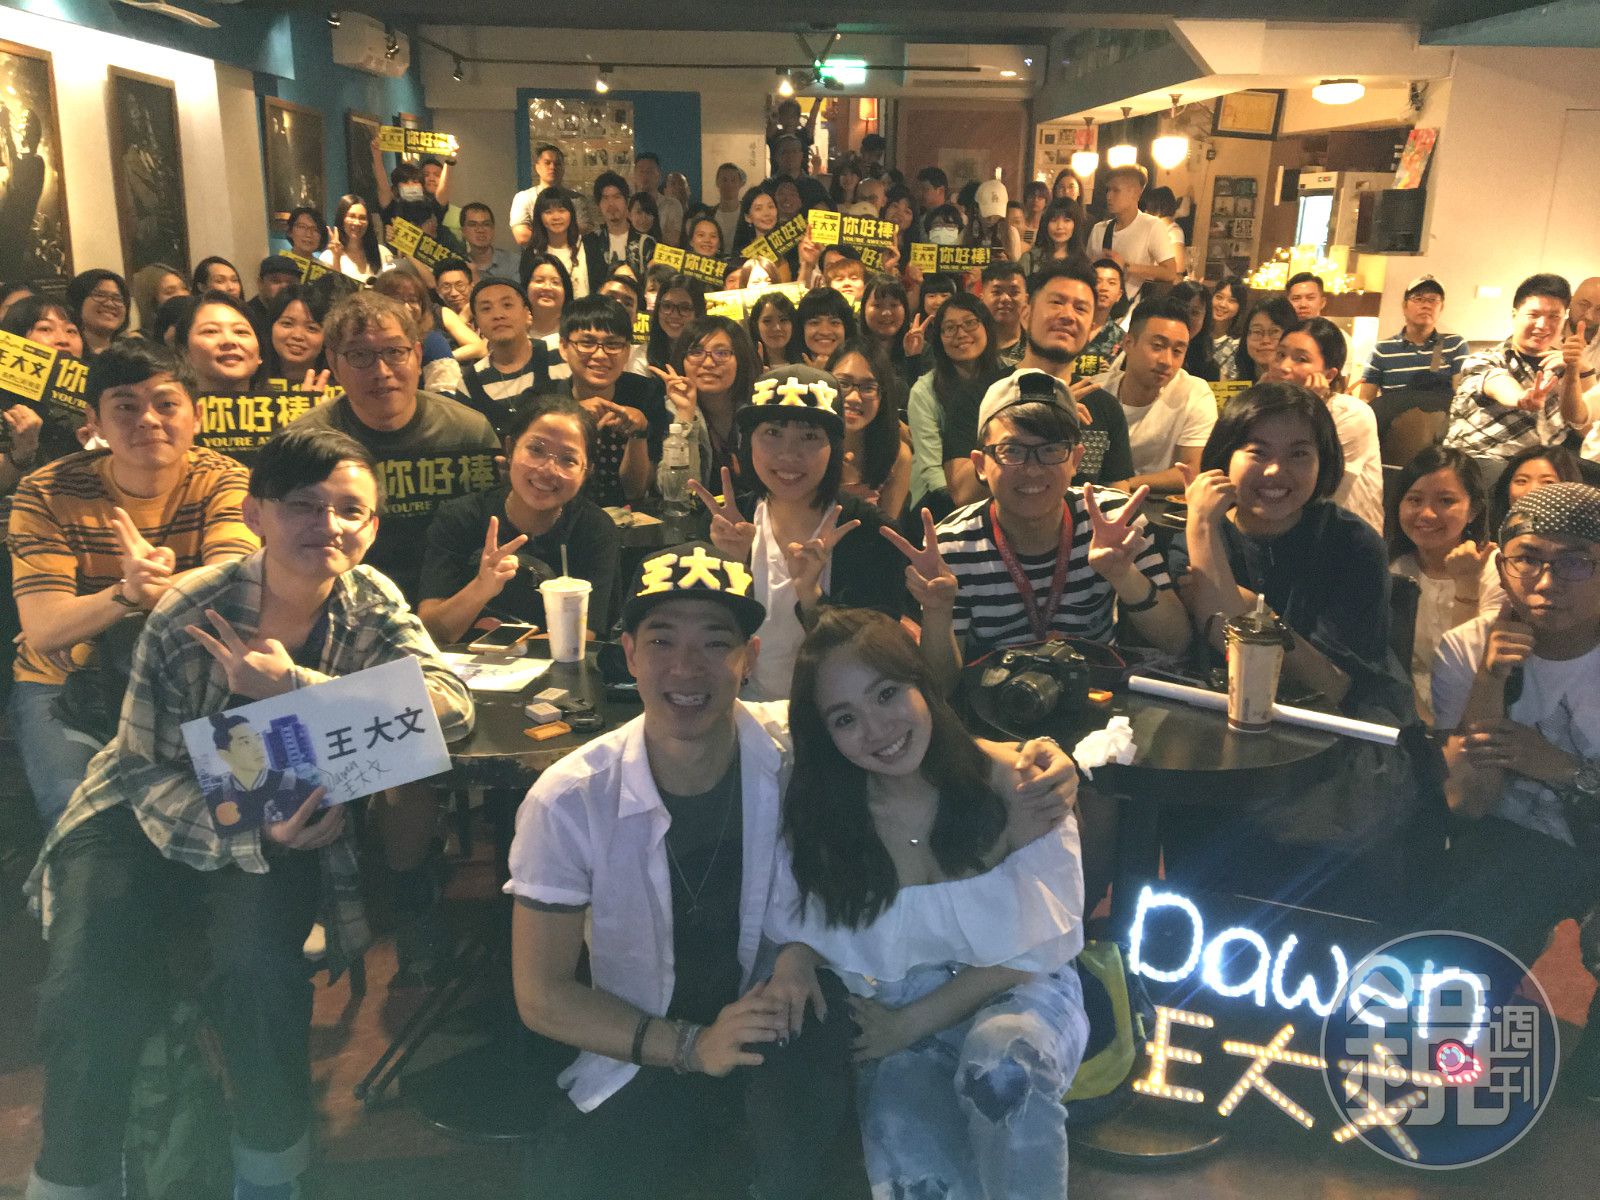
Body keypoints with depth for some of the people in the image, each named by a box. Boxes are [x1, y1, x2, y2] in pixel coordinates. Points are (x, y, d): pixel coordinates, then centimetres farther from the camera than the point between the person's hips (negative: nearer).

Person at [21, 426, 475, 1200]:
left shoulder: (370, 603, -12)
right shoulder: (190, 613, -16)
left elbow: (452, 706, -27)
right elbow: (148, 767, -11)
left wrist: (295, 684, -33)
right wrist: (251, 836, -29)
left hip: (288, 817, 0)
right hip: (155, 815, 0)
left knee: (260, 973, -25)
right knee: (92, 992, -20)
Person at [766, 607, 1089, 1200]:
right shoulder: (817, 819, -6)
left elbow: (1035, 949, -9)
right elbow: (800, 932, 4)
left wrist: (908, 1023, -14)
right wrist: (793, 965, -21)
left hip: (1016, 998, 0)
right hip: (895, 1026, 1)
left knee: (1002, 1062, -35)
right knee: (898, 1132, -31)